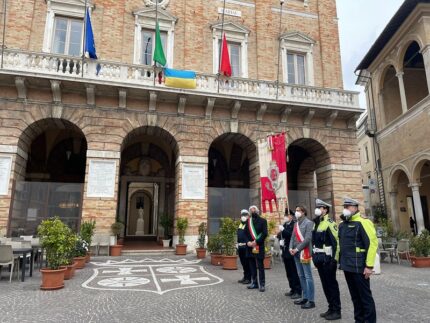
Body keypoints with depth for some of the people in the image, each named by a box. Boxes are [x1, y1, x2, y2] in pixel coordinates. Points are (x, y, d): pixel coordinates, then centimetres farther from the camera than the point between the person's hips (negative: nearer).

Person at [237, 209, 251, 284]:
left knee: (247, 263, -2)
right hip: (240, 247, 8)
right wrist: (238, 244, 17)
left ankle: (248, 278, 6)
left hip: (246, 246, -8)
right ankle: (245, 277, 24)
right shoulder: (240, 225, 17)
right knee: (243, 263, 14)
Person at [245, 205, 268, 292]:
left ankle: (262, 284, 4)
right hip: (250, 247, 5)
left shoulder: (263, 221, 0)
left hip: (259, 247, -5)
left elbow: (264, 233, -8)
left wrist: (256, 241, -16)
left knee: (260, 266, -2)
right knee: (252, 266, 11)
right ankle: (254, 283, 21)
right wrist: (248, 242, -7)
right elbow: (245, 233, 11)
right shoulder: (248, 221, 13)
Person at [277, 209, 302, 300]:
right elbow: (279, 234, 18)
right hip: (285, 252, 8)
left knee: (295, 273, -2)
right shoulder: (285, 224, 13)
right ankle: (293, 289, 25)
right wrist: (280, 239, -3)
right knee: (289, 273, 15)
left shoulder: (295, 224, -13)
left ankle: (298, 291, 7)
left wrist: (283, 230, -22)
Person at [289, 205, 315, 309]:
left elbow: (308, 238, -16)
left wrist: (297, 249, -16)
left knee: (308, 276, -4)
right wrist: (291, 248, -1)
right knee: (301, 276, 14)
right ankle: (305, 297, 24)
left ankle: (311, 300, 1)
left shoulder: (308, 223, -8)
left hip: (304, 252, -8)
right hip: (296, 253, 8)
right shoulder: (296, 224, 16)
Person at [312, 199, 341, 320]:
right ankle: (331, 308, 26)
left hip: (327, 259, -9)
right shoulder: (317, 223, 13)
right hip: (320, 259, 9)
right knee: (325, 284, 15)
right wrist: (314, 256, 17)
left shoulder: (329, 223, -14)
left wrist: (334, 259, -19)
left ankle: (336, 311, 13)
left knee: (332, 284, 1)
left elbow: (337, 242, -18)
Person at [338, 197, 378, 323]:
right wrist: (340, 261, 17)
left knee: (365, 295, 3)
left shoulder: (362, 223, -12)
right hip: (347, 266, 8)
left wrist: (369, 265, -18)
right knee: (355, 295, 17)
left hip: (359, 267, -8)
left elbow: (372, 243, -17)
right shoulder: (342, 225, 13)